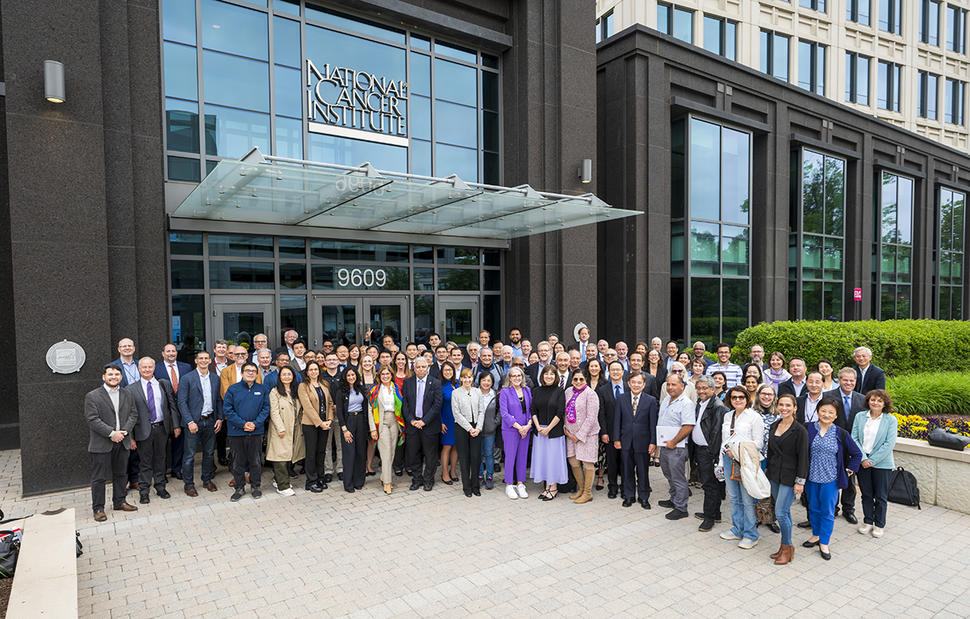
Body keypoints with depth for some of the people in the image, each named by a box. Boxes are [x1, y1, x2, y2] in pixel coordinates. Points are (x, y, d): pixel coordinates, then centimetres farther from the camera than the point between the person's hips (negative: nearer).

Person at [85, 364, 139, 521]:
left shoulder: (127, 394, 9)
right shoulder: (92, 396, -7)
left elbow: (133, 414, 7)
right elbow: (92, 419, -14)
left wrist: (124, 431, -9)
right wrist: (111, 433, -19)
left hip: (122, 442, 5)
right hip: (102, 444, -5)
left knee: (121, 474, 15)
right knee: (98, 477, 3)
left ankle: (119, 502, 28)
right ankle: (98, 508, 13)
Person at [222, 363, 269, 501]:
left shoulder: (262, 389, 5)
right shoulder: (233, 389, -1)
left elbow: (266, 409, 3)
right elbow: (227, 410, -5)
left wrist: (255, 423, -11)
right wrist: (243, 424, -13)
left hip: (256, 432, 1)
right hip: (237, 432, -1)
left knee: (256, 461, 8)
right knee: (238, 462, 7)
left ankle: (256, 486, 23)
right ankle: (239, 488, 21)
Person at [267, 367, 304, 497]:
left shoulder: (295, 392, 15)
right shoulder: (275, 392, -4)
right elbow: (274, 412, -10)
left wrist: (300, 424, 8)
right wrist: (280, 428, -15)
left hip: (293, 430, 6)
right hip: (280, 430, -6)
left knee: (289, 456, 8)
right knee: (281, 458, -7)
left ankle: (279, 480, 22)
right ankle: (282, 486, -1)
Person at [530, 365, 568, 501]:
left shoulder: (559, 391, -4)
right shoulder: (536, 391, 6)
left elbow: (560, 413, -9)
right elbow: (533, 410, 4)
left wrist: (548, 428, -12)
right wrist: (538, 427, -8)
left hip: (555, 430, -4)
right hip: (540, 430, 4)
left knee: (553, 457, 0)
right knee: (542, 457, 7)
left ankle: (554, 488, 12)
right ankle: (547, 487, 18)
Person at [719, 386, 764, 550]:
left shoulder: (754, 417, -6)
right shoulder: (727, 416, 13)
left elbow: (758, 443, -10)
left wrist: (738, 451, -18)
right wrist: (722, 461, 16)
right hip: (729, 460, 6)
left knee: (747, 500, -2)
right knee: (734, 498, 13)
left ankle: (750, 535, 10)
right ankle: (737, 529, 26)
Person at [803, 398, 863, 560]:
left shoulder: (841, 434, -4)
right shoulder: (808, 429, -5)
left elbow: (857, 454, 8)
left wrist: (848, 470, 3)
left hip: (830, 480, -1)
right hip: (811, 478, 1)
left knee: (827, 512, 6)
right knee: (813, 509, 15)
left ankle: (824, 544, 19)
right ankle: (816, 536, 34)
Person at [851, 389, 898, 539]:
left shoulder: (891, 420, -4)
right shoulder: (860, 417, 2)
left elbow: (889, 444, -10)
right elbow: (854, 439, 0)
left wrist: (872, 460, -13)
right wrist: (863, 458, -11)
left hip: (881, 463, -2)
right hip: (862, 462, 2)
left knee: (880, 496, 8)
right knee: (866, 494, 12)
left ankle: (879, 525, 23)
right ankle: (867, 522, 27)